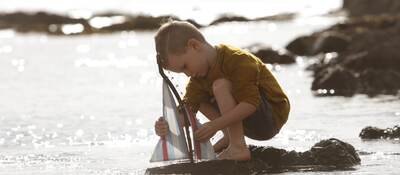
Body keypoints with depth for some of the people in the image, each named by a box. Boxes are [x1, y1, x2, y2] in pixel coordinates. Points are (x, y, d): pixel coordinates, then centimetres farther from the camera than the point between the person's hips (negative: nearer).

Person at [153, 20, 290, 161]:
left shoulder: (238, 61, -24)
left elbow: (251, 103, -32)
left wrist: (215, 125, -33)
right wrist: (168, 126, -28)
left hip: (273, 116, -9)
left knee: (220, 85, -27)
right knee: (198, 96, 6)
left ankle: (238, 149, -27)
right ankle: (229, 137, 3)